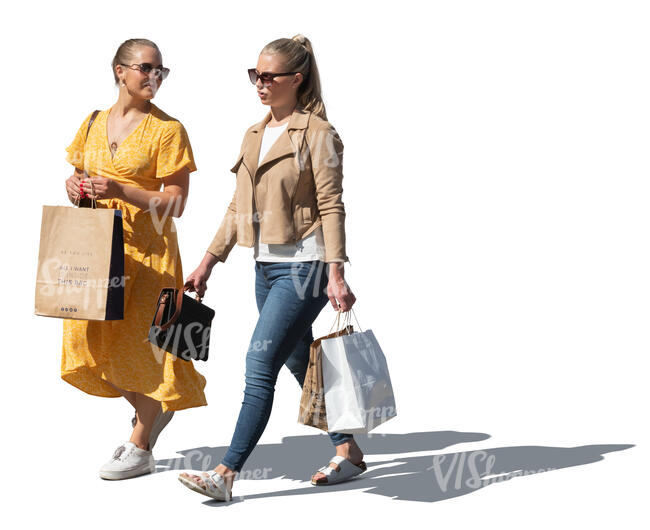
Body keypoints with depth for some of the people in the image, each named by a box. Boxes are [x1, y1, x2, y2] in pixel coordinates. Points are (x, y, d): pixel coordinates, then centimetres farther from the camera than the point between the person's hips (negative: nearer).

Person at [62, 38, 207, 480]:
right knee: (91, 339, 5)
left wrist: (122, 191, -23)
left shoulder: (167, 129, -6)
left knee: (140, 341, -3)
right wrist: (76, 189, -5)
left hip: (148, 249, -5)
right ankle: (151, 412, 29)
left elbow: (175, 203, -11)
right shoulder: (94, 124, 9)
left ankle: (140, 449, 11)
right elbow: (81, 177, 19)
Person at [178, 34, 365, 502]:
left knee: (261, 364, -12)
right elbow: (237, 208, 18)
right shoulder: (254, 136, 14)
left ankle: (226, 475, -10)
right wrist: (209, 262, 15)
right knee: (301, 364, 14)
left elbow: (331, 207, -13)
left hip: (304, 267, -8)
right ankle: (349, 452, 27)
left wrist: (336, 274, -20)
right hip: (266, 266, 8)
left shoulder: (318, 134, -8)